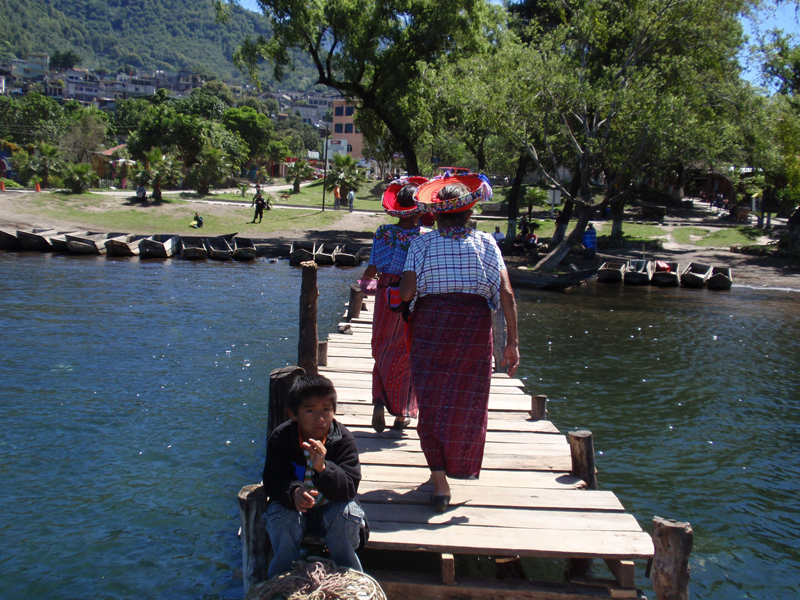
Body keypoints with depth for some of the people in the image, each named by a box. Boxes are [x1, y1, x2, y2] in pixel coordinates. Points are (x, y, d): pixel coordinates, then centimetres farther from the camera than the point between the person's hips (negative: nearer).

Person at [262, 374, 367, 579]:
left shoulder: (344, 439, -15)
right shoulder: (281, 438, -12)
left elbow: (349, 489, -23)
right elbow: (273, 483, -16)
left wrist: (322, 468, -43)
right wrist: (294, 493, -41)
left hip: (331, 508, 0)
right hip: (292, 507, 0)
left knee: (349, 512, -29)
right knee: (279, 515, -31)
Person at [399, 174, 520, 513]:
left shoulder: (421, 245, 1)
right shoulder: (485, 243, 3)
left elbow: (406, 292, -10)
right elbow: (506, 294, -5)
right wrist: (512, 342, -3)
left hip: (429, 326, -1)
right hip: (474, 328, 1)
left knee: (432, 401, 5)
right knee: (467, 402, 17)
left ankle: (439, 480, -3)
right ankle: (458, 465, 36)